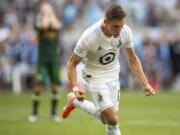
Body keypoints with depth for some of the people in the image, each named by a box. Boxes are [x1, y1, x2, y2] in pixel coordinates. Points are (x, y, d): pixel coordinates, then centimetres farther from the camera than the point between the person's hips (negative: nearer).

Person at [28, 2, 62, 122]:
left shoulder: (55, 22, 8)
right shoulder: (39, 22, 2)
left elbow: (56, 26, -17)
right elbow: (44, 25, -22)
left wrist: (51, 14, -5)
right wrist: (45, 15, -7)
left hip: (55, 58, 2)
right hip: (42, 58, -2)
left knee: (55, 85, 1)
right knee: (39, 85, -9)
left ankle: (54, 113, 11)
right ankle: (34, 113, -1)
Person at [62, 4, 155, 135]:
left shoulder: (126, 32, -17)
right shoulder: (89, 37, -30)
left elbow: (132, 59, 1)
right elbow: (72, 64, -18)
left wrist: (145, 84, -5)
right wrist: (75, 88, -33)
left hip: (113, 76, 6)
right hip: (95, 77, -5)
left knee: (106, 119, 16)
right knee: (112, 119, -18)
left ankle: (76, 102, 37)